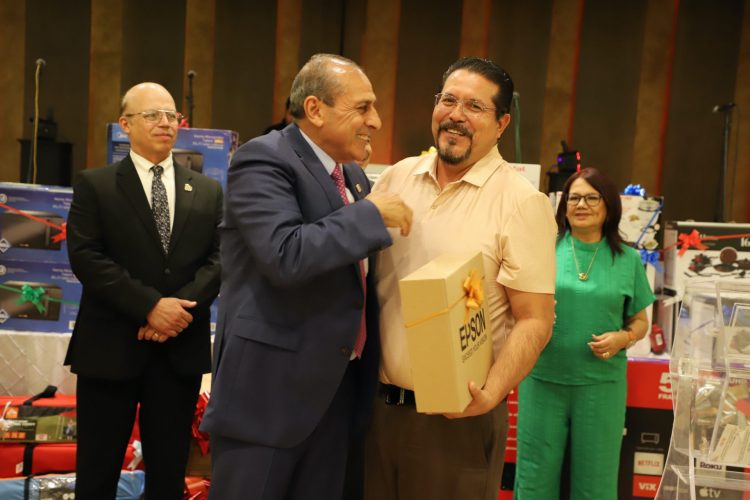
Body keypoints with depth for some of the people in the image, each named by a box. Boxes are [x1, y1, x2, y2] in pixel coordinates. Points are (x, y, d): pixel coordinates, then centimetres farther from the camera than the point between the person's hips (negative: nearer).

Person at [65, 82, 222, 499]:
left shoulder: (209, 191, 10)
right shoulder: (95, 185, 2)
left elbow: (221, 258, 1)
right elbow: (85, 256, -9)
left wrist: (183, 306, -15)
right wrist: (150, 305, -17)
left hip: (181, 349, 2)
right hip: (110, 347, -2)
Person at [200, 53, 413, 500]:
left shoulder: (354, 176, 12)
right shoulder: (264, 159, -13)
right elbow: (285, 255, -28)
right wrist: (372, 213, -19)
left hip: (339, 388, 8)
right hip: (269, 389, -7)